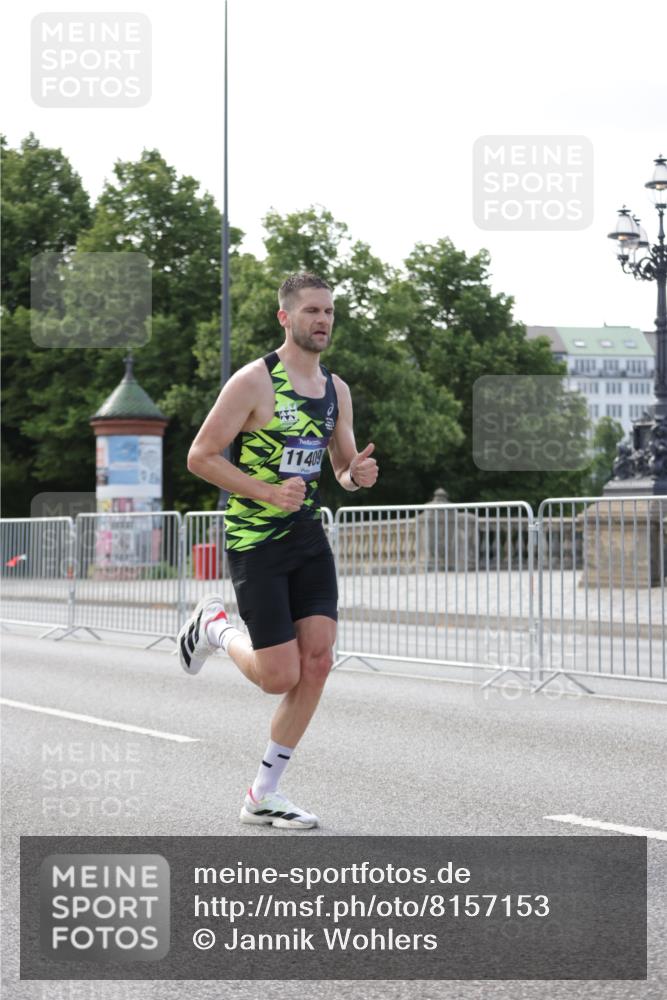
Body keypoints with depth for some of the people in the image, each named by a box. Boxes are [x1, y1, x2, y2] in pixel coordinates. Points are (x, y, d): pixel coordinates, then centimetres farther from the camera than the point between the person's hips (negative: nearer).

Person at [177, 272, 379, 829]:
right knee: (280, 677, -8)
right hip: (255, 540, -6)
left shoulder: (337, 390, 9)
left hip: (308, 536, 6)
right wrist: (267, 492, -21)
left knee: (317, 663, -4)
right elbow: (200, 456, -11)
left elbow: (344, 468, 19)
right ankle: (214, 626, 25)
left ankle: (263, 796, 7)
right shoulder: (255, 381, -12)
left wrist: (358, 475, -5)